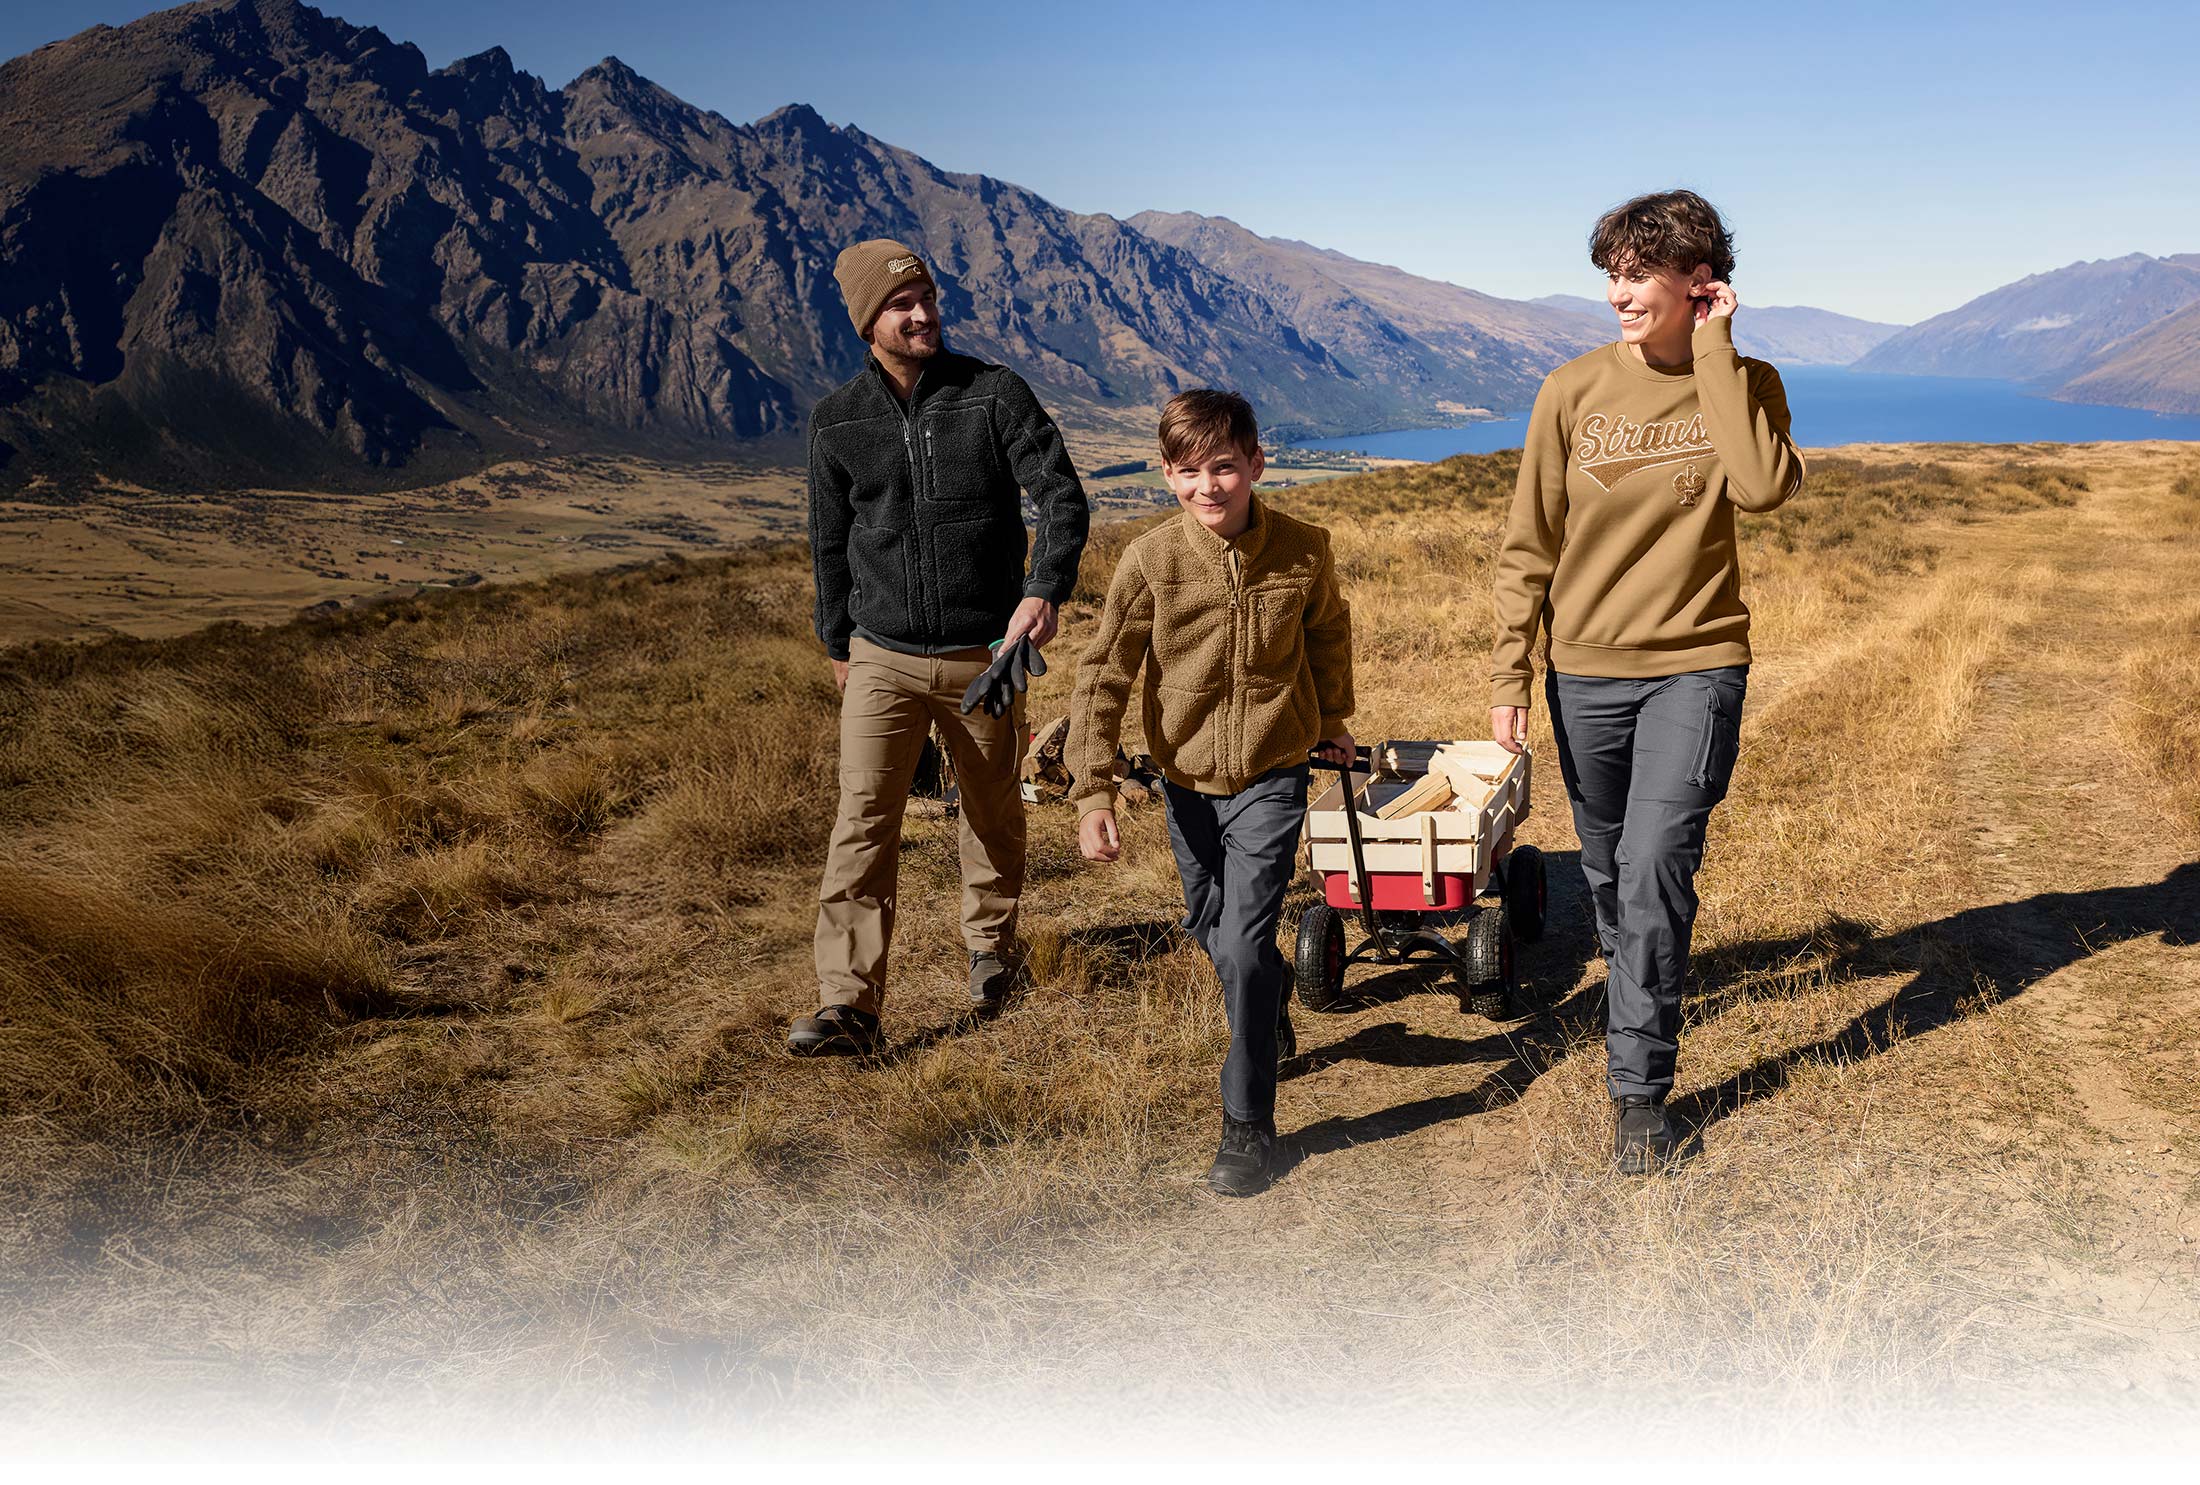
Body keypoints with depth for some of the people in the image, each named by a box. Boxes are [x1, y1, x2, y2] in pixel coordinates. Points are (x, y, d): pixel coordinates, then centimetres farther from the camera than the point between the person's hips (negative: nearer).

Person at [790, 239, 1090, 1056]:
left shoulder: (994, 393, -5)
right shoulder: (837, 420, 1)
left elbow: (1063, 497, -10)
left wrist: (1043, 591, -27)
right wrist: (838, 643, 19)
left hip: (985, 653, 0)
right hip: (883, 658, 1)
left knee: (993, 813, 15)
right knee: (863, 820, -9)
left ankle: (991, 944, 39)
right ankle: (848, 1005, -8)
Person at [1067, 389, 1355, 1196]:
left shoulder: (1303, 549, -12)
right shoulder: (1150, 560, -16)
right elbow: (1102, 678, -12)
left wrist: (1331, 720, 23)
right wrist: (1094, 795, -18)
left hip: (1271, 776, -2)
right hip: (1186, 781, 2)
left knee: (1243, 946, -12)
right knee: (1212, 932, 20)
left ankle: (1248, 1124, 4)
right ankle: (1270, 1007, 55)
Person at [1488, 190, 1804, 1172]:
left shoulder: (1745, 383, -2)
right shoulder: (1573, 391, -2)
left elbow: (1764, 488, -23)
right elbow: (1529, 545, 2)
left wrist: (1714, 353, -18)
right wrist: (1508, 675, 0)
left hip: (1695, 663, -2)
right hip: (1585, 670, 2)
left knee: (1654, 866, -12)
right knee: (1608, 868, 14)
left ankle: (1640, 1086, -1)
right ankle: (1643, 987, 43)